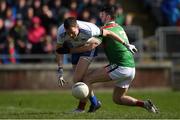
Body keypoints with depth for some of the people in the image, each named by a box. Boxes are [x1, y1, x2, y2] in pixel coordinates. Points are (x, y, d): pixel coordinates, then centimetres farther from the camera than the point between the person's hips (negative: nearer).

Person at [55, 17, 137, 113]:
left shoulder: (88, 30, -40)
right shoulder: (61, 33, -31)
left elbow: (108, 33, -25)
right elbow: (59, 51, -12)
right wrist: (60, 70, -19)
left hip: (89, 47, -5)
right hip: (75, 49, 5)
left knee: (77, 79, -18)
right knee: (78, 78, 7)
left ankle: (81, 108, -3)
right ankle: (94, 103, 27)